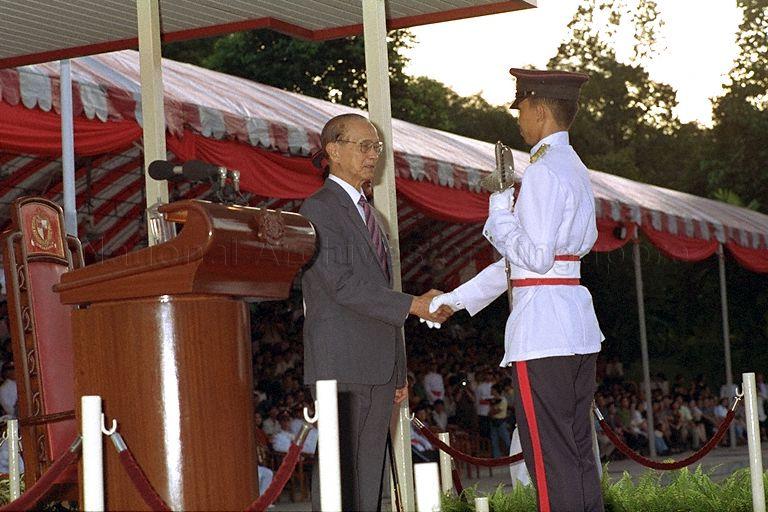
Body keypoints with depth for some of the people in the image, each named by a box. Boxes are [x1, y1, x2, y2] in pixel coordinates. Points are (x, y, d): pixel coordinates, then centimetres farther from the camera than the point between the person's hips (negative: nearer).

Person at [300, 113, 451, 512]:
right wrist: (413, 306, -17)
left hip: (377, 365, 8)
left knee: (369, 474, 5)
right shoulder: (318, 209, -4)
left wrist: (398, 372, 18)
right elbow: (341, 284, -15)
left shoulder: (367, 214, 22)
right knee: (337, 469, -9)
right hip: (340, 362, -8)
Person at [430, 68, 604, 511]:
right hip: (578, 323, 10)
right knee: (580, 453, 11)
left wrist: (499, 216, -3)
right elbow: (520, 260, 21)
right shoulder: (574, 169, 19)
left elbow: (535, 257, -19)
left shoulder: (545, 171, -12)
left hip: (542, 326, -10)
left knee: (551, 458, -7)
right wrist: (454, 301, 22)